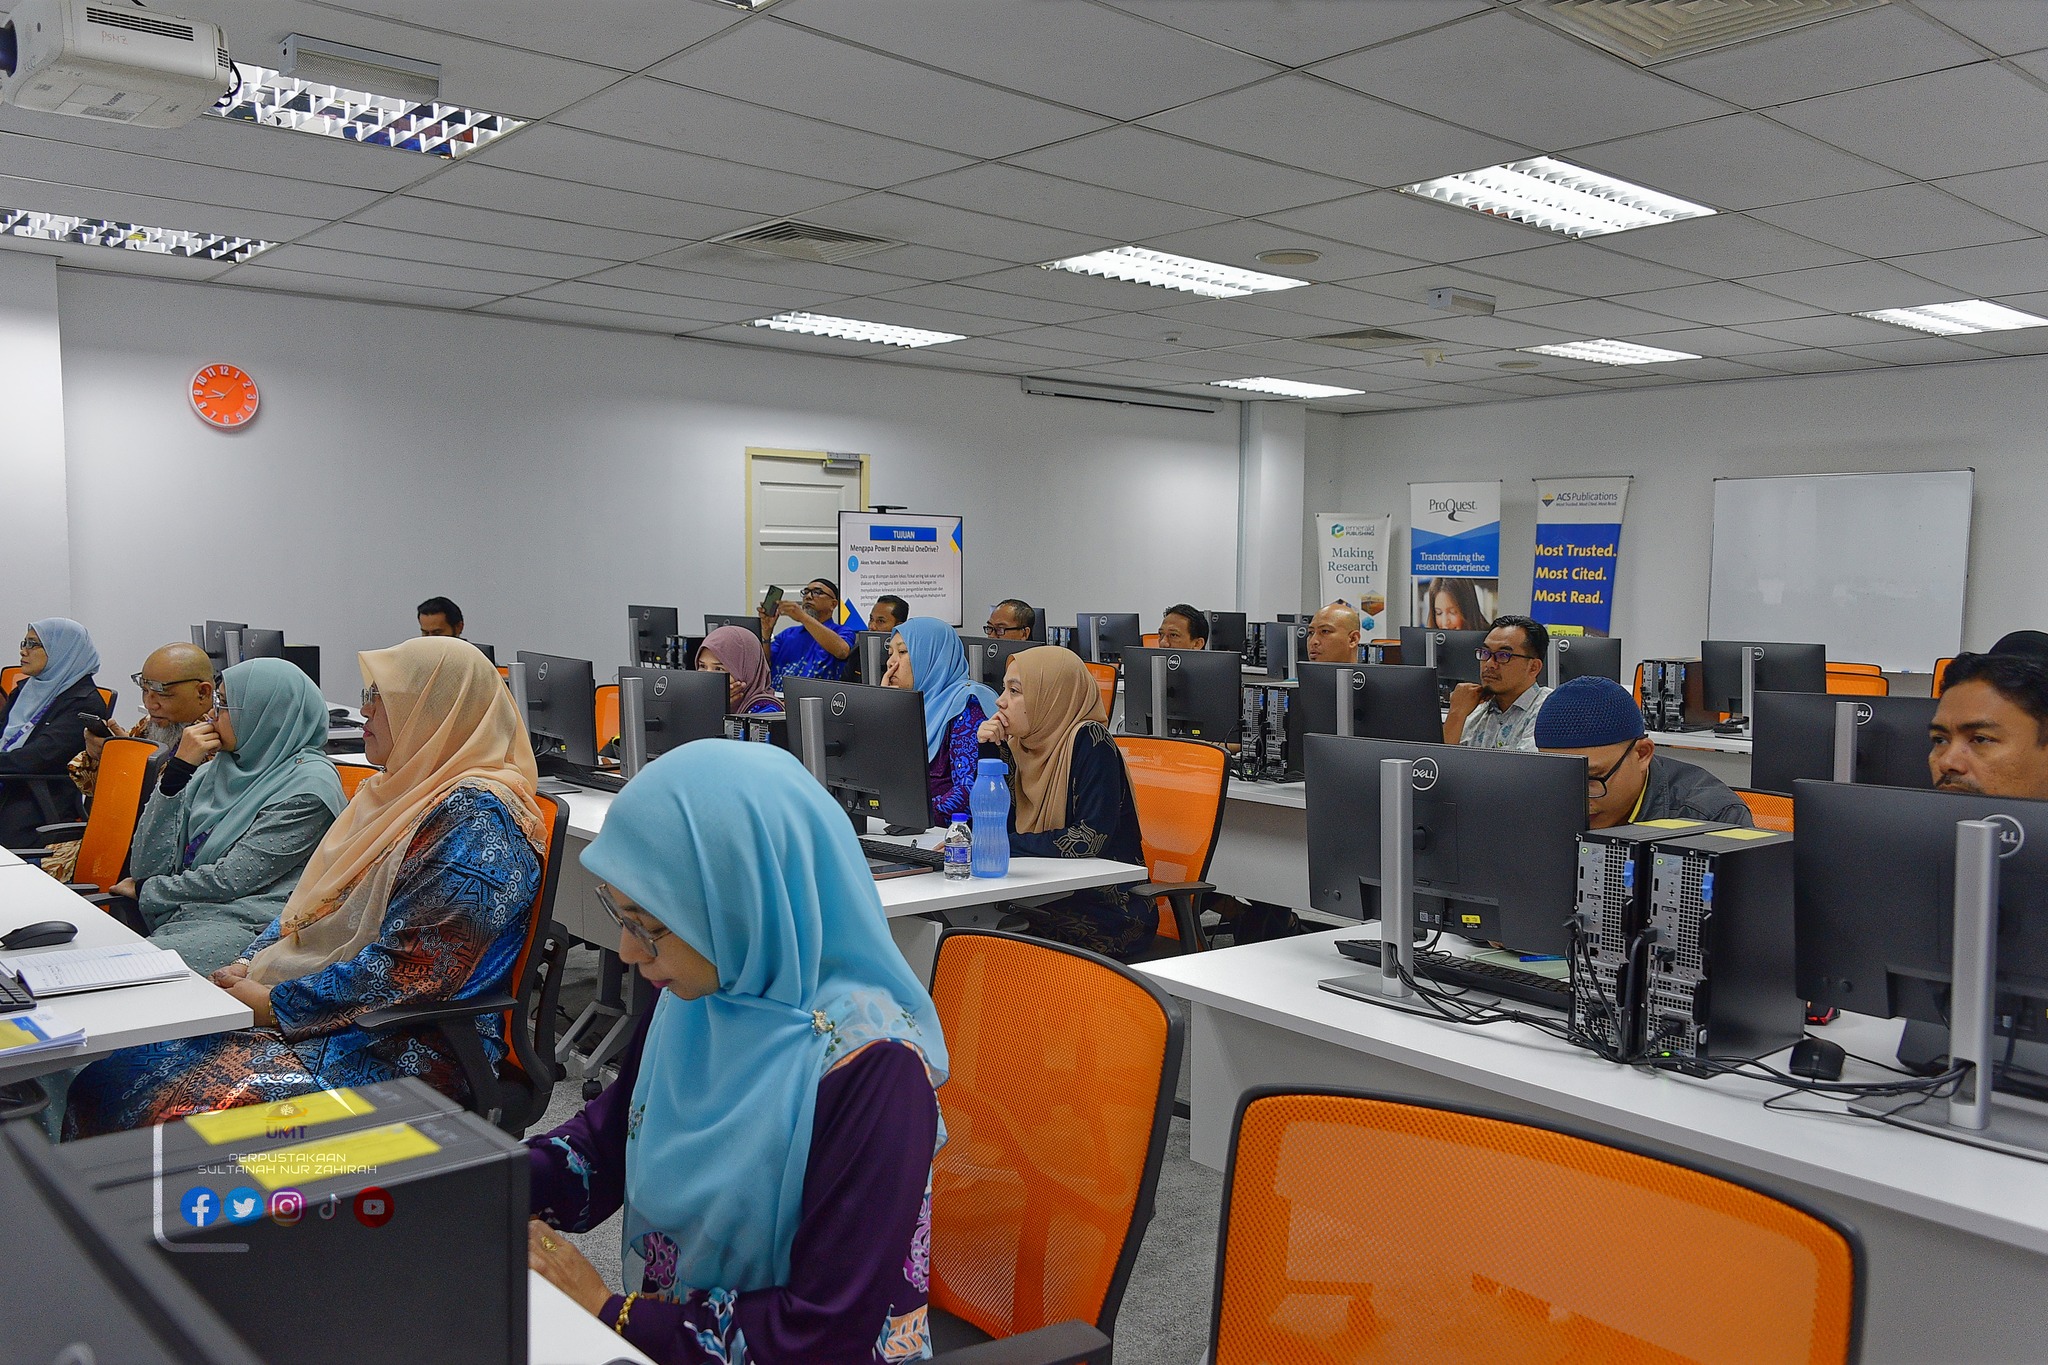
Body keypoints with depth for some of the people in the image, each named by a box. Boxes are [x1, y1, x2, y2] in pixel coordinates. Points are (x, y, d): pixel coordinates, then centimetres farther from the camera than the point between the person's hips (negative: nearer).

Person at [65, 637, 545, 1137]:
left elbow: (409, 968, -22)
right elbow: (311, 899, 20)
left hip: (403, 1047, -10)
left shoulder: (474, 818, -17)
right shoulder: (395, 793, 15)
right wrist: (249, 965, 3)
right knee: (117, 1064, -1)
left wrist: (275, 1004, -15)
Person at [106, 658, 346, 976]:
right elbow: (146, 867, 7)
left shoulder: (308, 786, -6)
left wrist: (145, 892, 6)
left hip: (247, 931, -6)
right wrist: (177, 769, 1)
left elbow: (230, 881, -9)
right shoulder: (213, 772, 15)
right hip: (183, 919, 7)